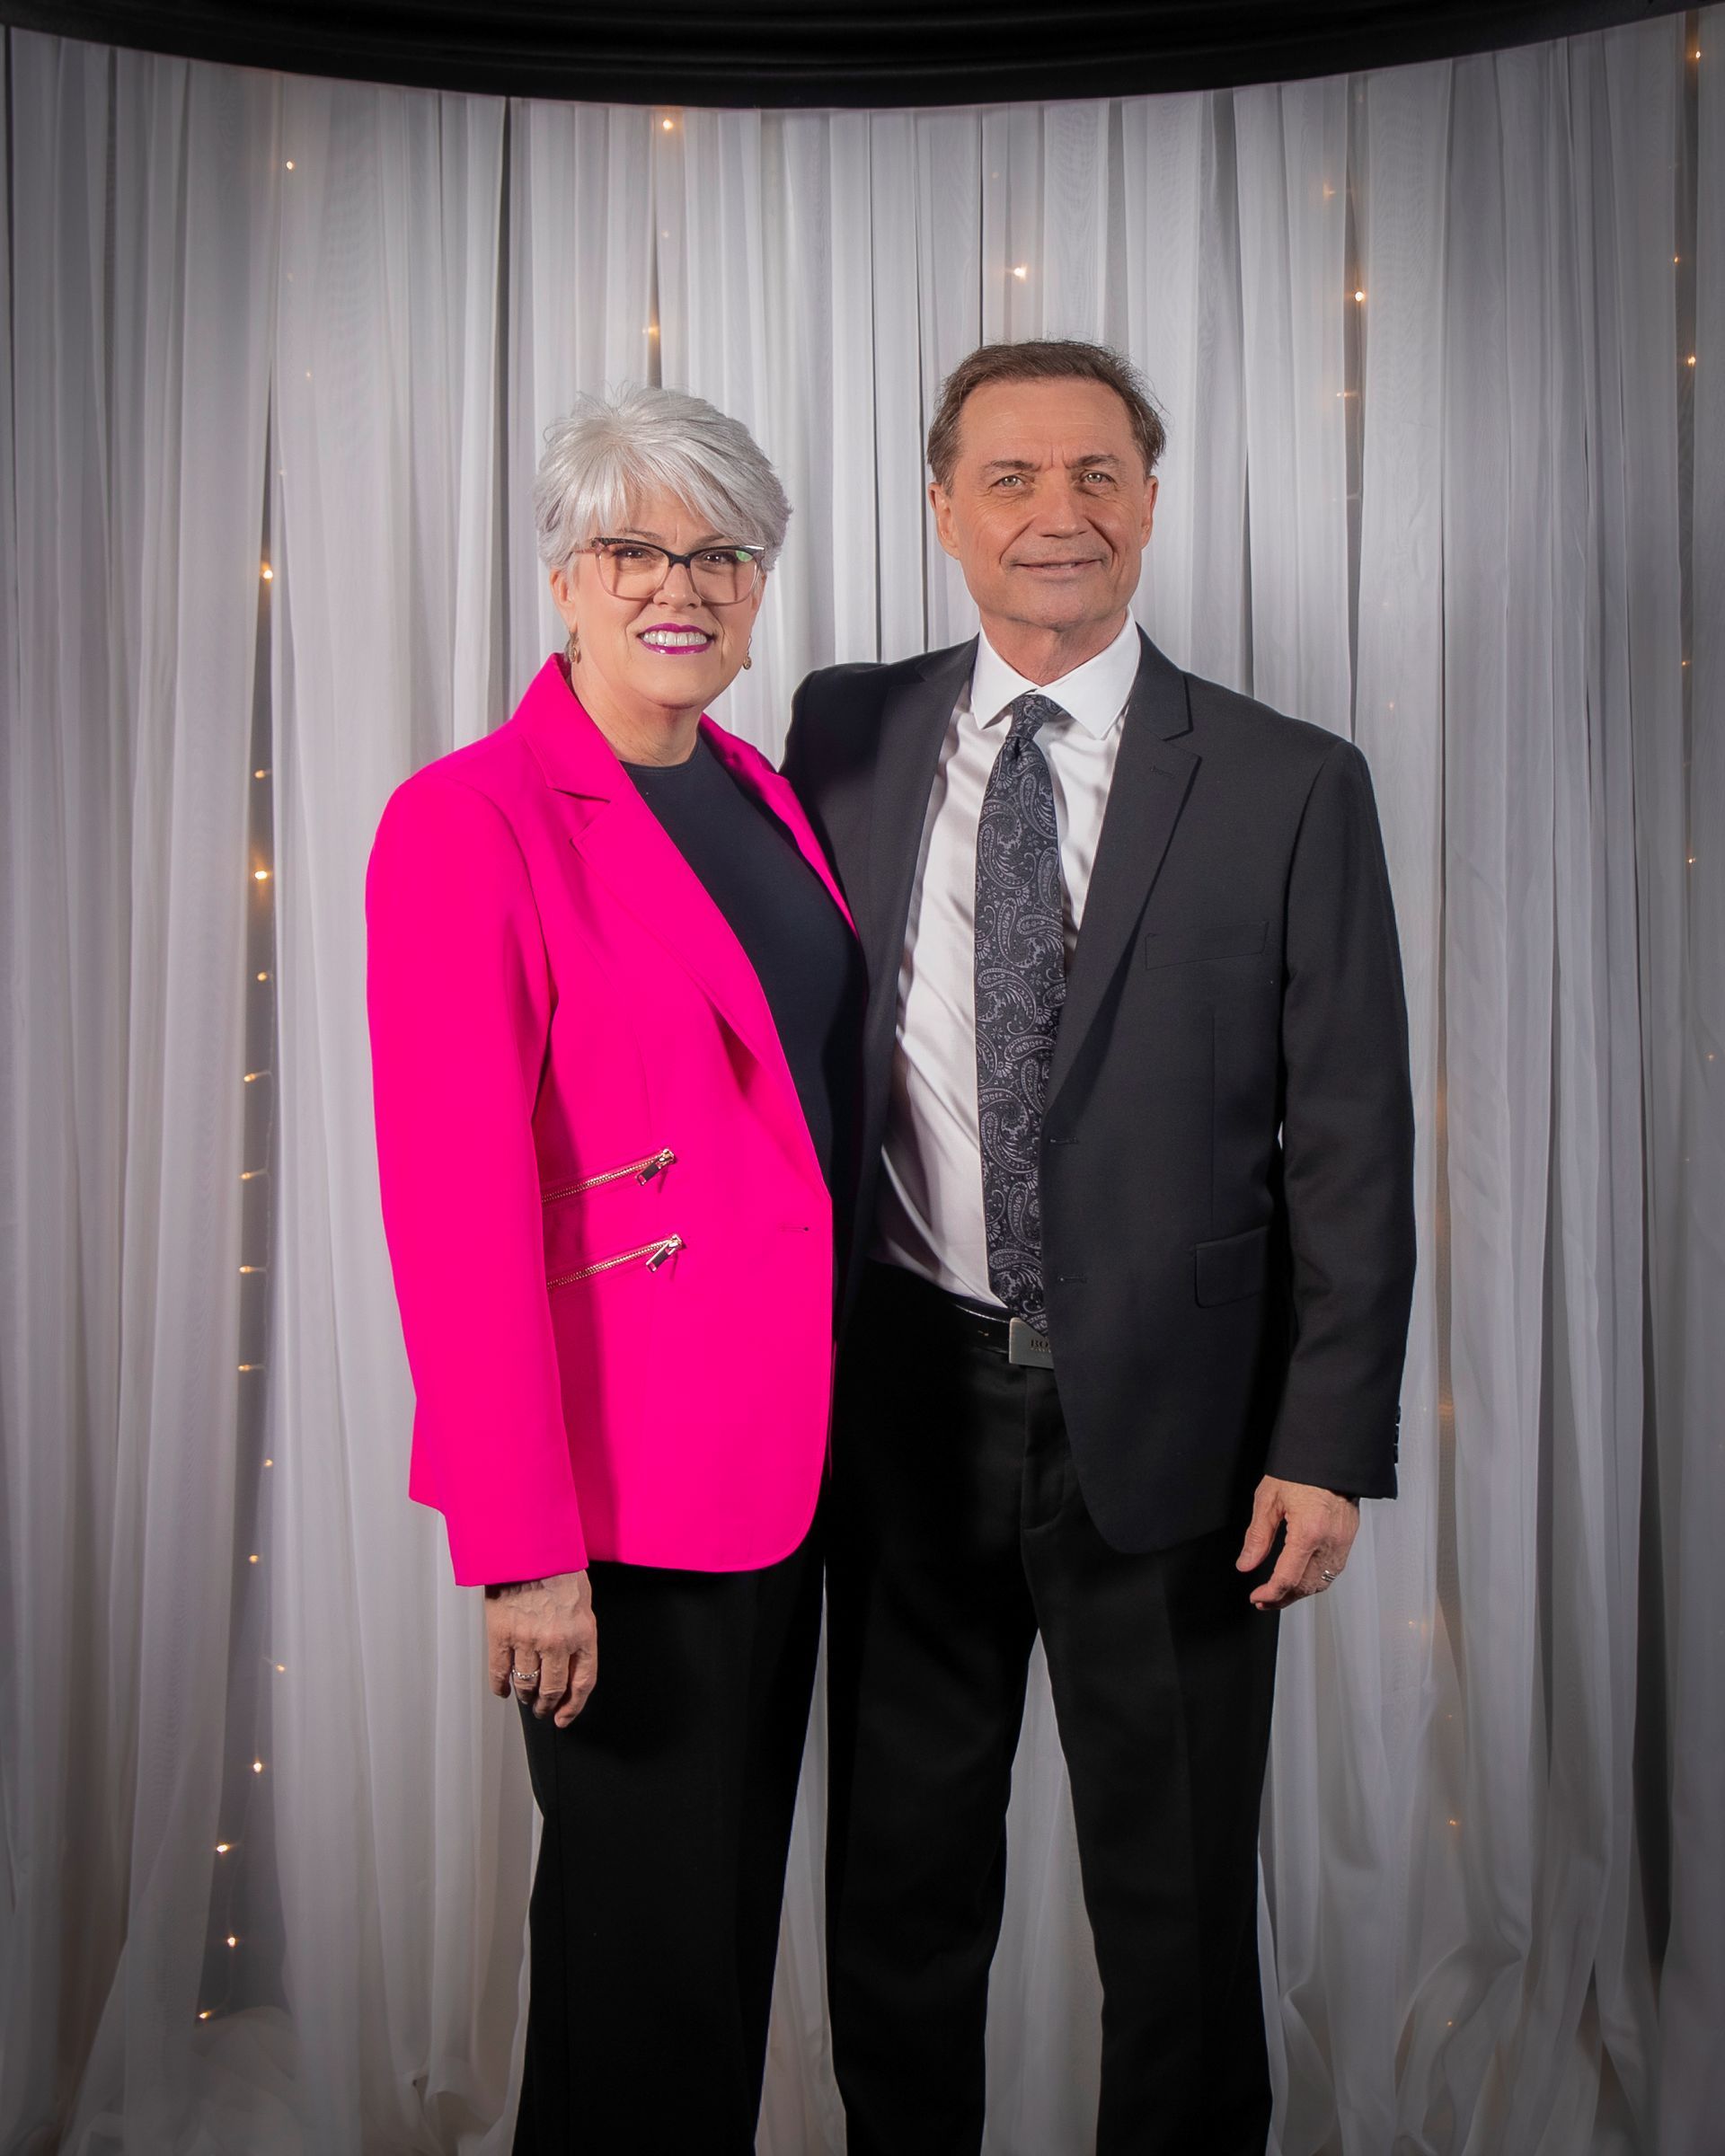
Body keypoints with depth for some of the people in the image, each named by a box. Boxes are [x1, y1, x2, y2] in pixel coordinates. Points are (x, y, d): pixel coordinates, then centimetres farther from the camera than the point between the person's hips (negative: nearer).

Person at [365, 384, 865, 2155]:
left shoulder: (760, 798, 9)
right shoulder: (472, 819, -14)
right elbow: (455, 1204, -18)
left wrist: (854, 1407, 10)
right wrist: (524, 1544, -19)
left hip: (788, 1448, 7)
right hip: (632, 1474, -7)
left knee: (737, 1890, 21)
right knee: (648, 1930, 9)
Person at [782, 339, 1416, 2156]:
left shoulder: (1290, 787, -4)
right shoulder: (843, 736, 3)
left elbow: (1350, 1141, -4)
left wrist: (1331, 1444, -8)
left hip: (1166, 1413, -2)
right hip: (902, 1403, 2)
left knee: (1179, 1906, 13)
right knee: (898, 1885, 17)